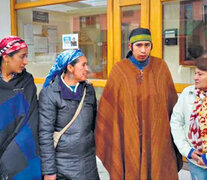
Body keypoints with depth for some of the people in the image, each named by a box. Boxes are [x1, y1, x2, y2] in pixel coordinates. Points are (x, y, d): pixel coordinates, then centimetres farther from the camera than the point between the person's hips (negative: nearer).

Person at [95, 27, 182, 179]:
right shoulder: (119, 70, -4)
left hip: (157, 137, 1)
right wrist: (104, 139, -1)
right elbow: (107, 108, -1)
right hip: (127, 138, -1)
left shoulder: (161, 67, 0)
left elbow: (172, 102, 5)